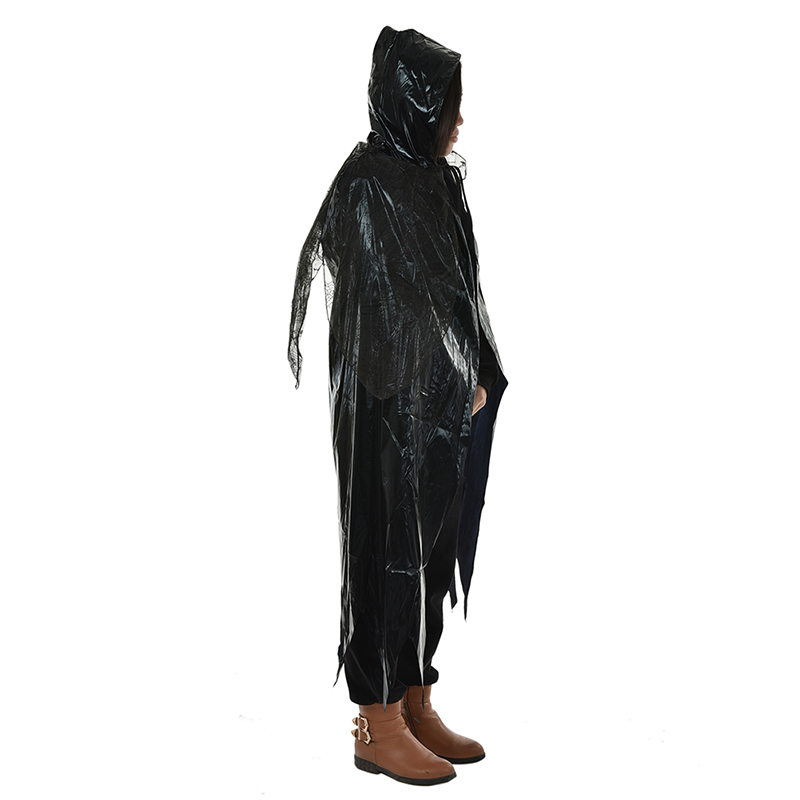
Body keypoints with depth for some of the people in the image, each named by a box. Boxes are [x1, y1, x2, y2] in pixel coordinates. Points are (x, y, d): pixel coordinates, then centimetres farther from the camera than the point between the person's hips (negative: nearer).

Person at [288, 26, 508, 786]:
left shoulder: (430, 179, 14)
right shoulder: (371, 186, -14)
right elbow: (386, 309, -17)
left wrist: (473, 379, 7)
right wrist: (461, 383, -8)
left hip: (445, 406, 9)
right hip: (396, 409, -9)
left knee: (434, 553, 13)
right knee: (391, 555, 0)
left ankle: (415, 707, 26)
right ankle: (377, 726, 13)